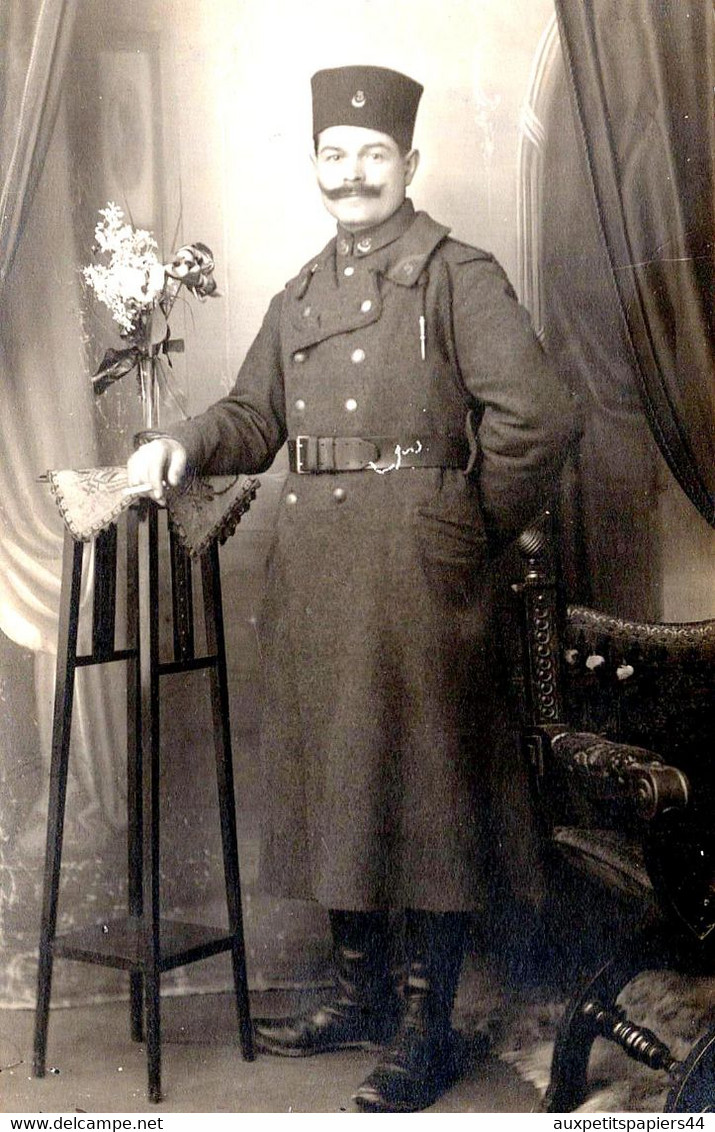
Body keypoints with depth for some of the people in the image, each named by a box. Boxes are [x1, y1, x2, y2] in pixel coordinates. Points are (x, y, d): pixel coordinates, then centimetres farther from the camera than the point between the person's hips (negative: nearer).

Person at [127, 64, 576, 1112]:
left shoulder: (456, 275, -5)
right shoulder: (300, 297, 17)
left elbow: (536, 418, -13)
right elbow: (255, 416, 17)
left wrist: (475, 530, -5)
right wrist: (186, 445, -3)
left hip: (418, 570, -7)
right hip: (314, 573, 7)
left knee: (425, 785, 0)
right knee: (332, 781, 13)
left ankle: (427, 1033, 13)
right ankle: (362, 995, 30)